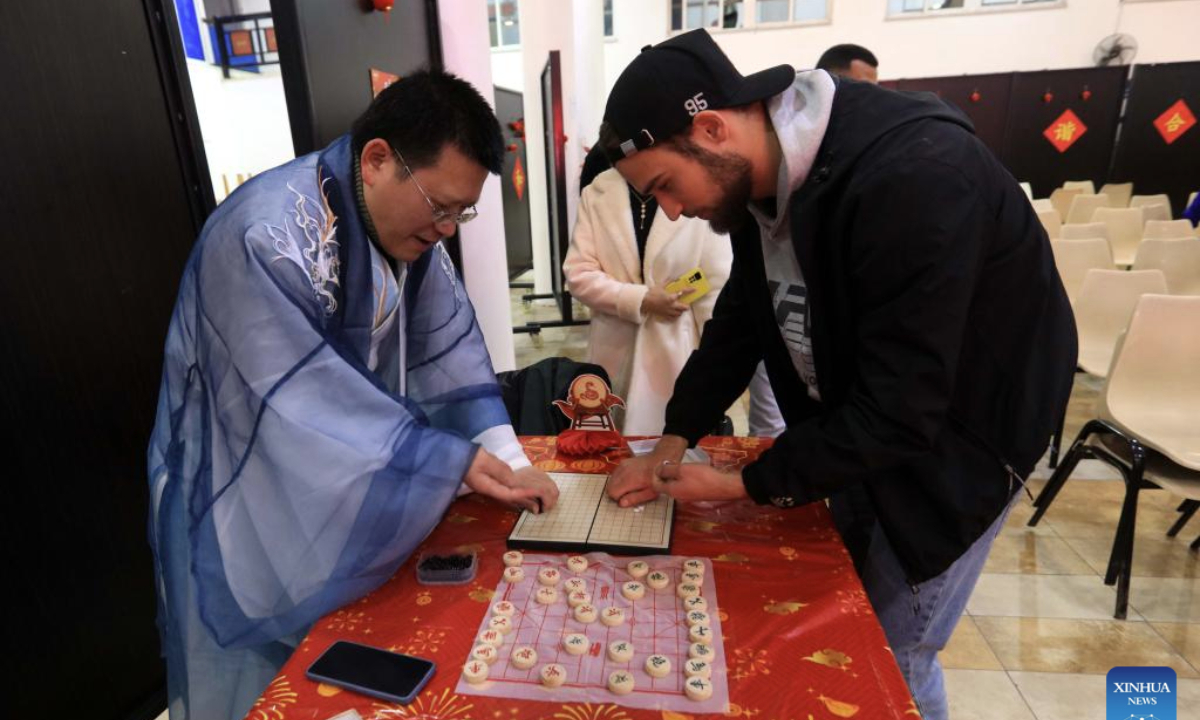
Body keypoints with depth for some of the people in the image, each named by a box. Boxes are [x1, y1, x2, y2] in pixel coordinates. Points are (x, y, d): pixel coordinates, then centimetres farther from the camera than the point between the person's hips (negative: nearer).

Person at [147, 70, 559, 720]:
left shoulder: (409, 222, -5)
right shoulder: (265, 239, -30)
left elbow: (447, 350, -6)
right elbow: (306, 406, -30)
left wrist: (508, 460, -14)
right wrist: (455, 460, -27)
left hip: (360, 495, 7)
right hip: (251, 517, -6)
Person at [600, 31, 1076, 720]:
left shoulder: (914, 175, -34)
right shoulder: (760, 172, -7)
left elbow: (900, 412, -31)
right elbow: (742, 317, 2)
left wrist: (749, 483, -20)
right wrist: (674, 442, -6)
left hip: (955, 434, -6)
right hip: (844, 417, 7)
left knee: (890, 650, 5)